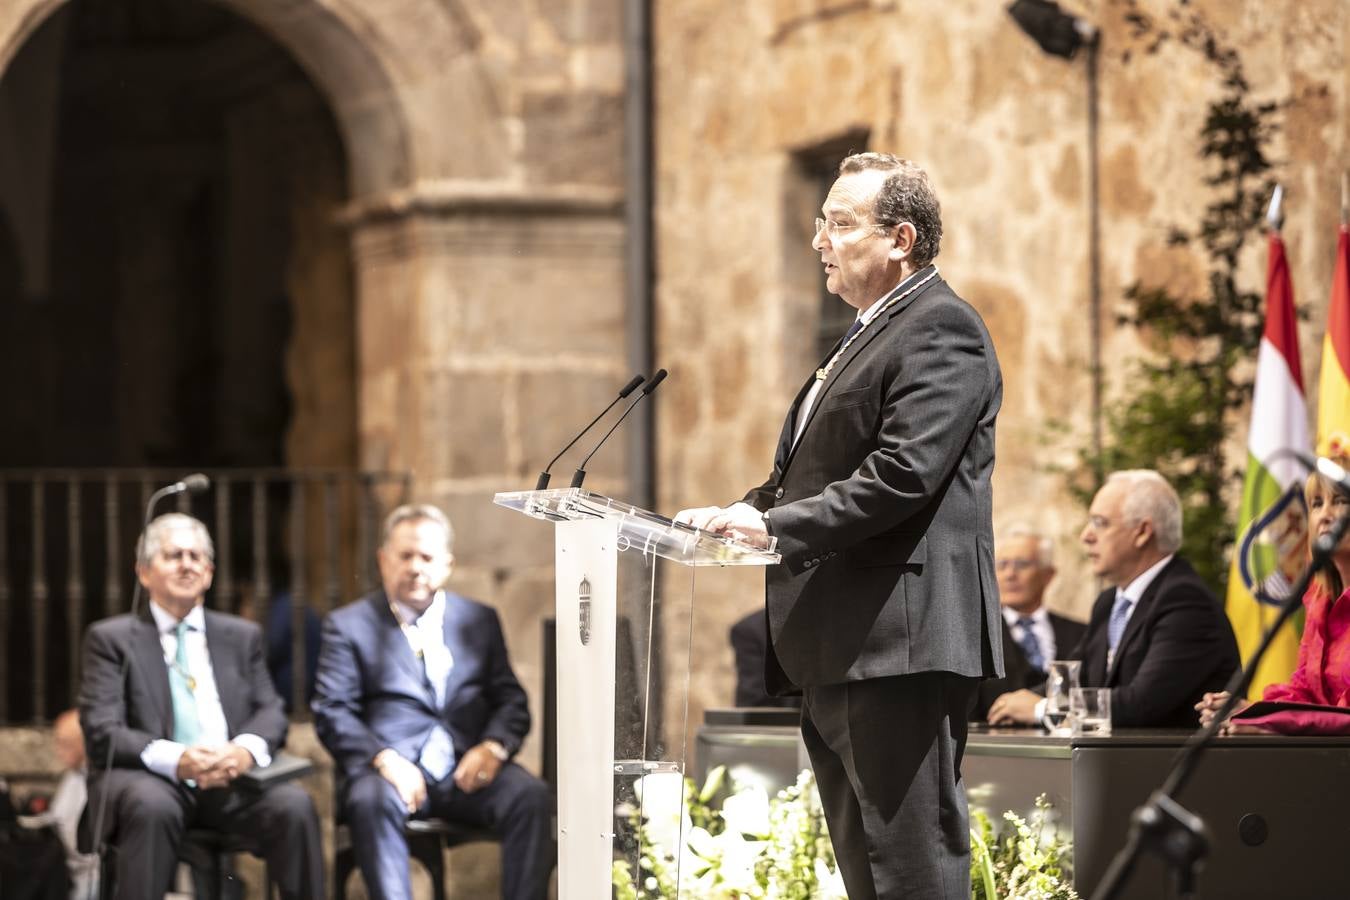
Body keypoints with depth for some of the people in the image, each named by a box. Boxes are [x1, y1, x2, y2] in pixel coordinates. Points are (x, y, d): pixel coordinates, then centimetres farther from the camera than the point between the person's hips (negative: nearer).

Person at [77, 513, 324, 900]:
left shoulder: (242, 636, 22)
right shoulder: (111, 639, 10)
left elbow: (270, 712, 13)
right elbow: (102, 731, -1)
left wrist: (247, 749, -14)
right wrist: (174, 760, -21)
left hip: (230, 781, 3)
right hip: (151, 779, -3)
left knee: (294, 806, -27)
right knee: (151, 807, -38)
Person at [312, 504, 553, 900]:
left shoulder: (479, 621, 19)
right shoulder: (348, 626, 10)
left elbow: (511, 700, 15)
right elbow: (332, 713, 1)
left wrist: (494, 746, -8)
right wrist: (385, 760, -17)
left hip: (467, 768, 3)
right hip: (391, 769, -2)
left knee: (531, 796, -27)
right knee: (372, 801, -36)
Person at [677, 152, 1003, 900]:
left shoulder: (941, 330, -10)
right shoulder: (870, 335, 23)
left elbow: (902, 473, -21)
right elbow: (812, 468, 24)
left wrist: (776, 527, -21)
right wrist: (747, 511, 6)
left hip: (899, 640, -11)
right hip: (839, 650, 11)